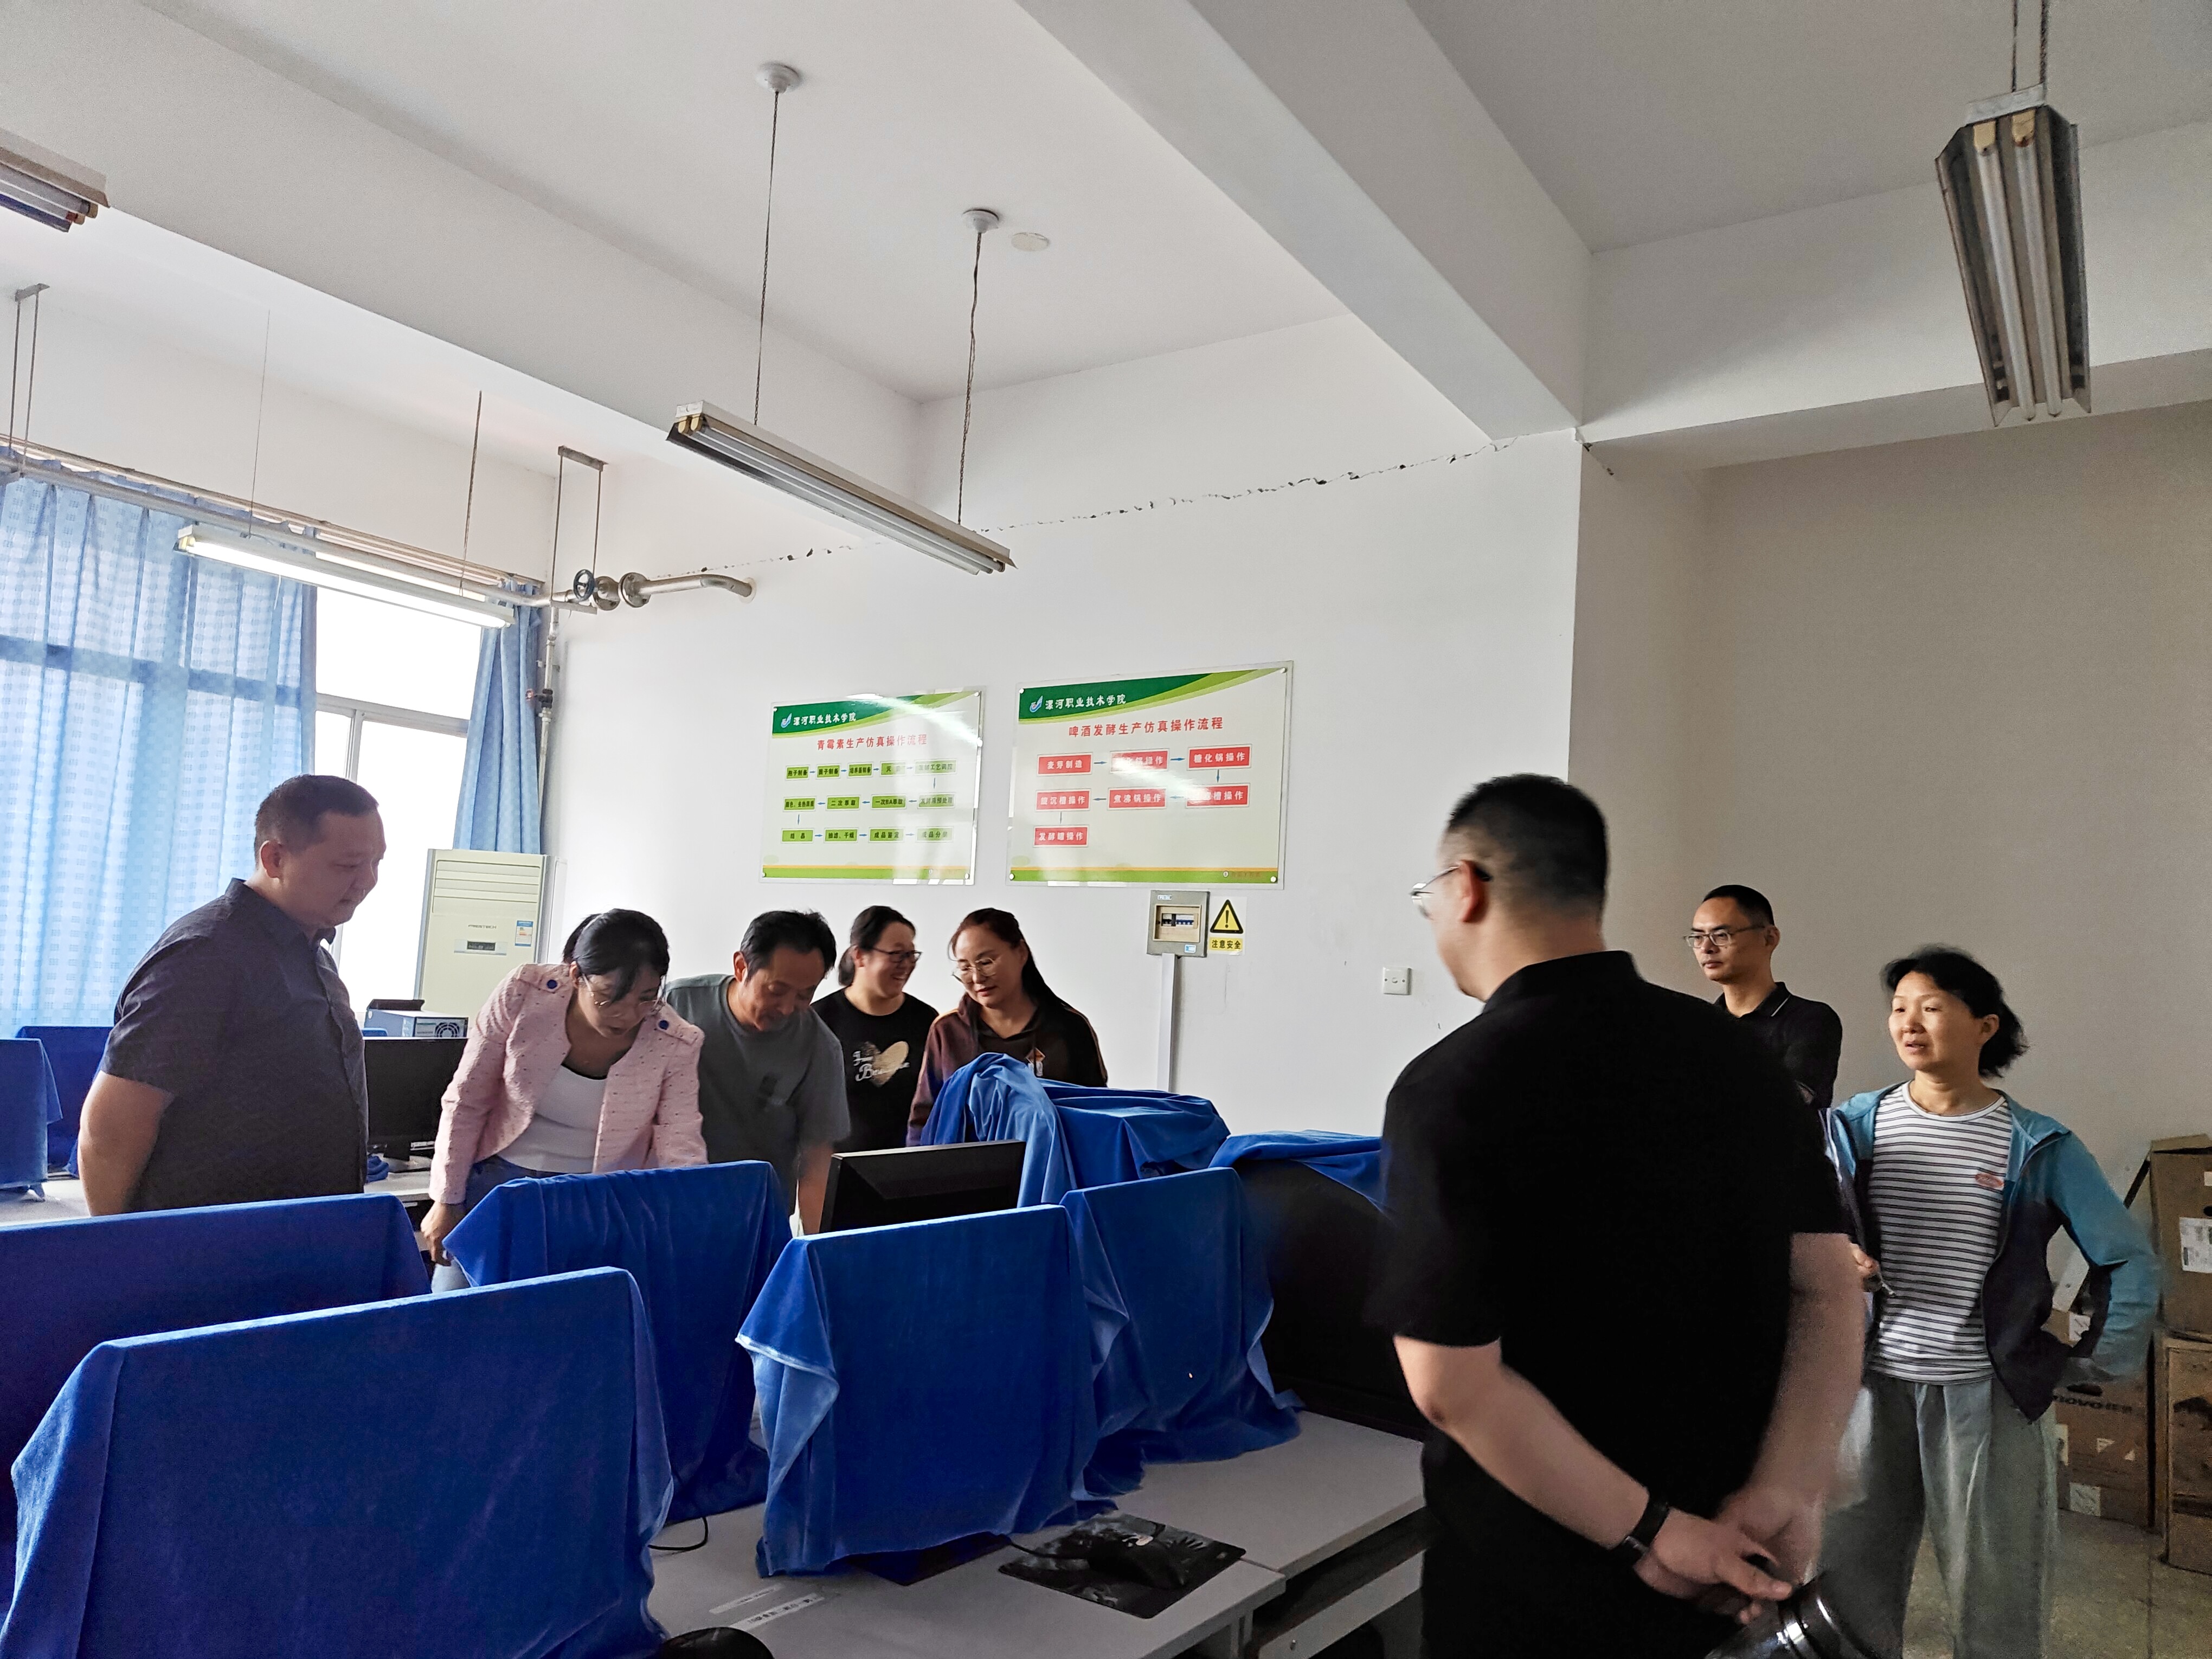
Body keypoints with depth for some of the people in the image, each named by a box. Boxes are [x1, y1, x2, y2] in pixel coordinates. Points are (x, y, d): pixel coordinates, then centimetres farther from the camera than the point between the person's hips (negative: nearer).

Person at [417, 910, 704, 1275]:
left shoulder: (675, 1046, -16)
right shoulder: (522, 996, -17)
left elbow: (680, 1154, -13)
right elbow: (466, 1102, -6)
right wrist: (447, 1202, -2)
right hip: (499, 1179, 1)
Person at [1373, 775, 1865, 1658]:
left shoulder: (1451, 1089, -21)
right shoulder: (1740, 1053, -2)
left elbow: (1452, 1384, -24)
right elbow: (1830, 1290, -3)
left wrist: (1647, 1533, -17)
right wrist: (1782, 1497, -11)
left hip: (1540, 1588, -5)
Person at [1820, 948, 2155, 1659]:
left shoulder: (2038, 1146, -3)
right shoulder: (1855, 1127, 2)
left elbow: (2129, 1260, 3)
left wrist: (2096, 1362, 0)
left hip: (1989, 1392, -2)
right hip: (1875, 1382, 2)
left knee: (1993, 1599, 7)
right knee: (1850, 1580, 9)